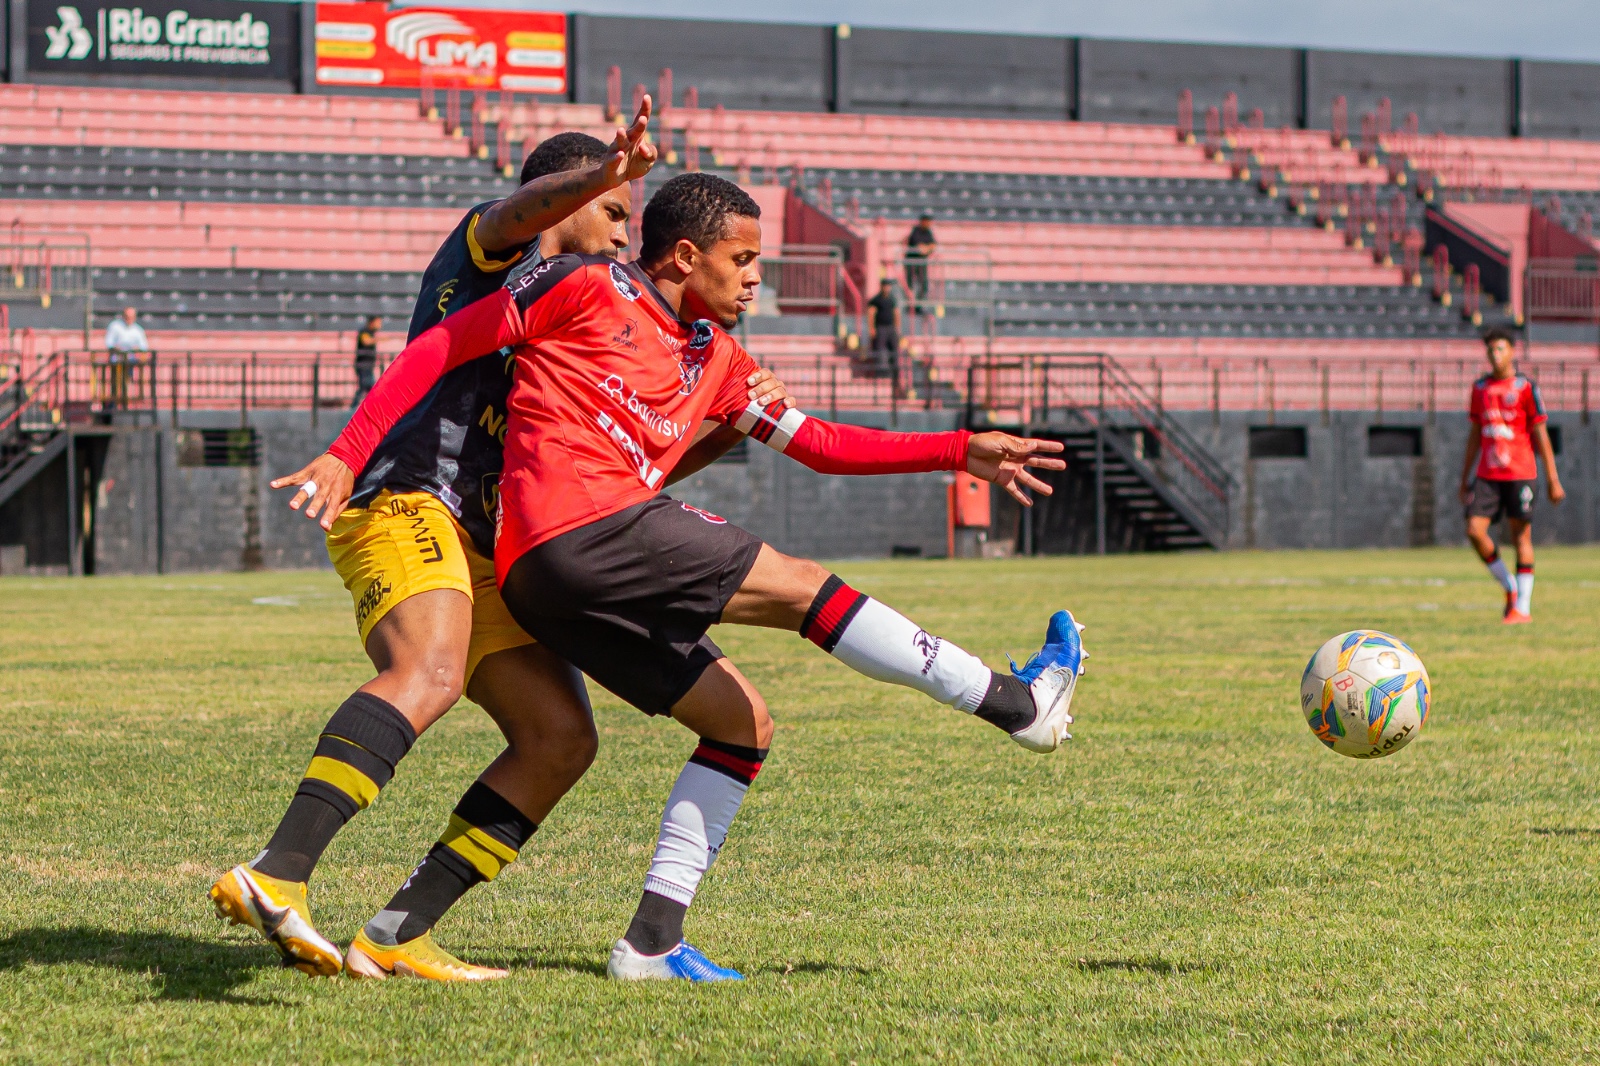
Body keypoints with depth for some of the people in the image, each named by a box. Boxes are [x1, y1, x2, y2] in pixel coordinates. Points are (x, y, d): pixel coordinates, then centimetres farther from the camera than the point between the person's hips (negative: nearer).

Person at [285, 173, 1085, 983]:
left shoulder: (715, 360, 24)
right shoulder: (586, 288, 2)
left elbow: (818, 443, 25)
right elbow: (440, 347, 1)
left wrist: (961, 452, 18)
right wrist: (347, 454, -7)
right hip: (582, 529, -9)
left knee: (743, 723, 9)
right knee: (801, 585, -7)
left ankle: (653, 941, 5)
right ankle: (1016, 703, -1)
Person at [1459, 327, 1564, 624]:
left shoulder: (1525, 387, -3)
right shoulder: (1480, 388, 10)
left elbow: (1540, 435, -2)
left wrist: (1553, 479, -5)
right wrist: (1465, 478, 16)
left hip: (1520, 474, -4)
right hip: (1487, 475, 4)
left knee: (1521, 535, -1)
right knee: (1475, 530, -8)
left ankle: (1522, 607, 4)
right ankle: (1510, 588, 12)